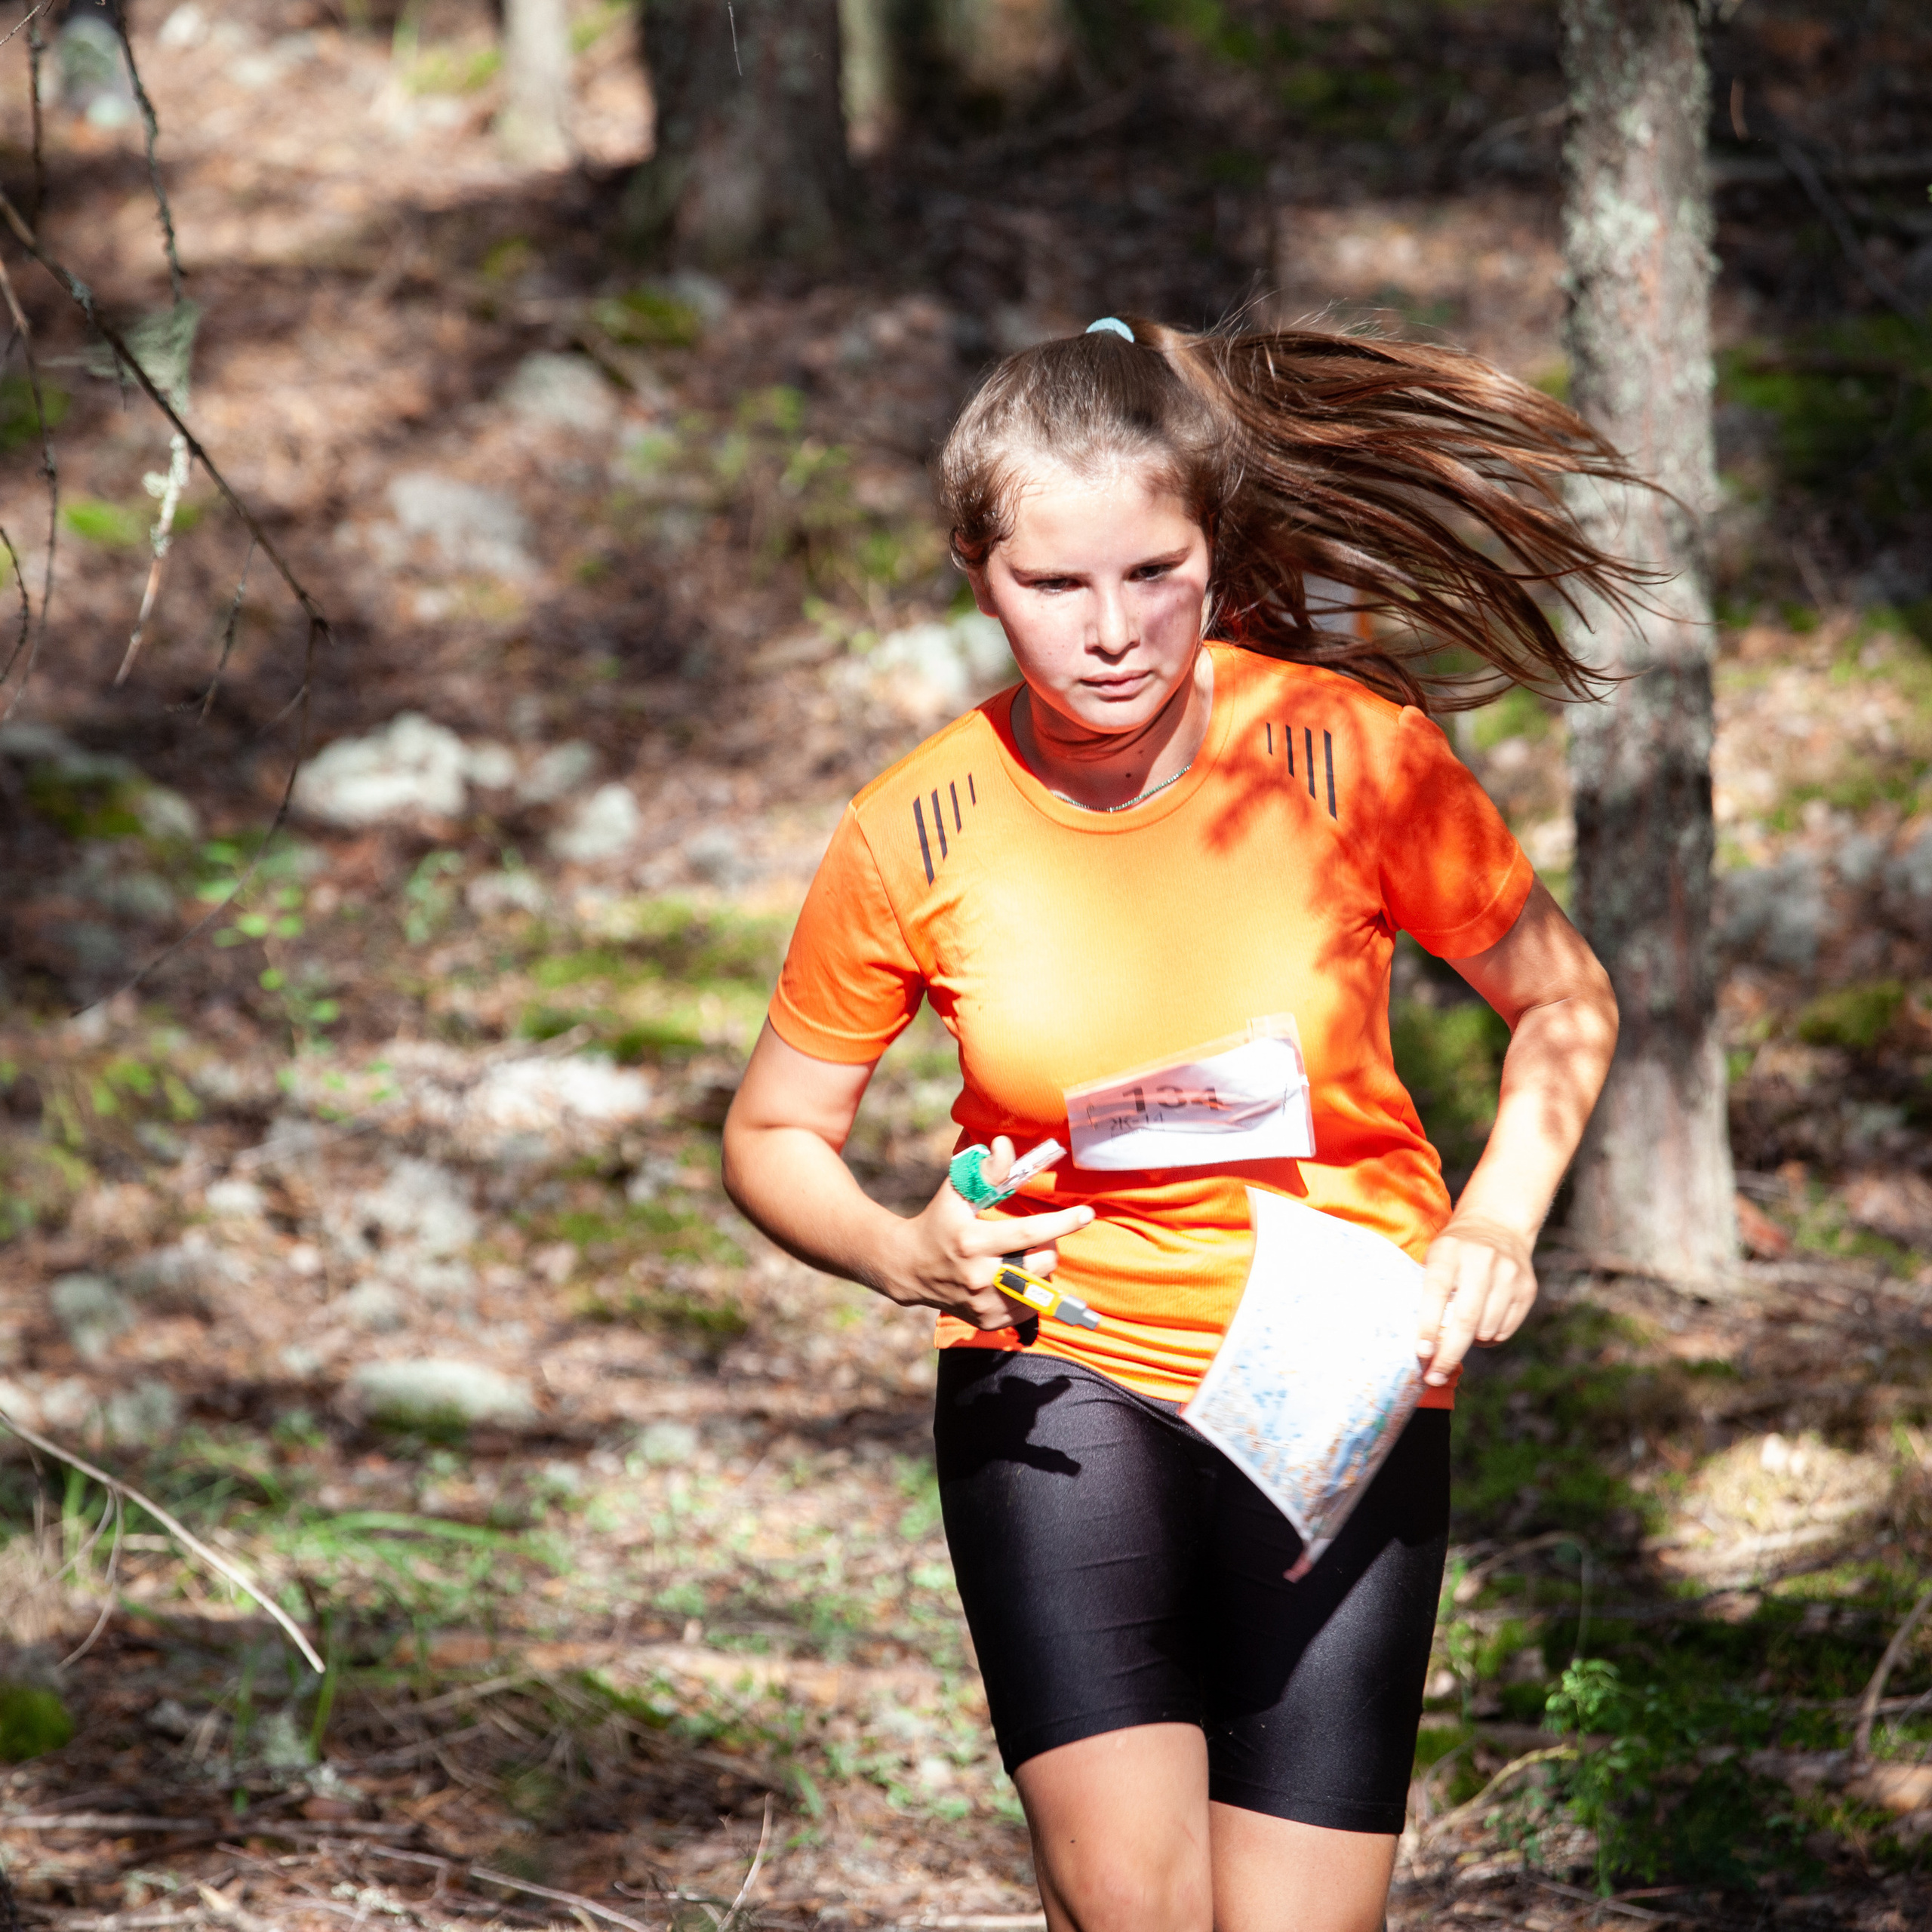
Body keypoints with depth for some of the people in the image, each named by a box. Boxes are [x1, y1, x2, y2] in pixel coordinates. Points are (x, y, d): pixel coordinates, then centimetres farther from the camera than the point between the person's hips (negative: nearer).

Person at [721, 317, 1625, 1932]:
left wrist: (1500, 1216, -14)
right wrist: (908, 1255, -15)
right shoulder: (916, 836, -9)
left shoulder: (1346, 754, -11)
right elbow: (773, 1137, 5)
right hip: (1059, 1376, 0)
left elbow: (1563, 1000, 4)